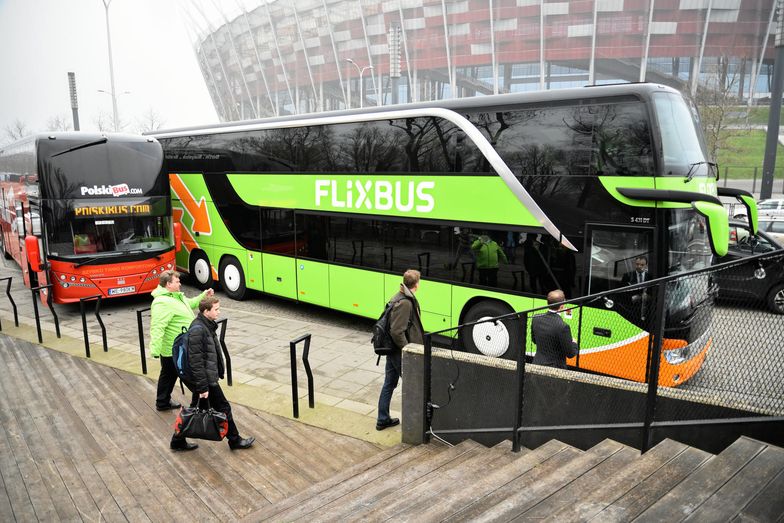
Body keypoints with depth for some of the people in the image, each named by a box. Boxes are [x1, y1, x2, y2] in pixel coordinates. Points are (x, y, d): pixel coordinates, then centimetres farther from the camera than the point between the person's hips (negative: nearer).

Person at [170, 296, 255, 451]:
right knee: (223, 408, 5)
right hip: (205, 380, -9)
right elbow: (196, 361, -25)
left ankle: (178, 441, 30)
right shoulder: (197, 330, -24)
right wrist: (203, 387, -22)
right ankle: (235, 441, 21)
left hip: (207, 377, 9)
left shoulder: (207, 325, 7)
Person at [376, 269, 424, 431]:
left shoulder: (398, 298, 7)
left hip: (392, 350, 9)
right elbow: (397, 331, -27)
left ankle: (382, 420, 26)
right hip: (400, 352, -9)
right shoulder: (405, 303, -22)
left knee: (389, 384, 16)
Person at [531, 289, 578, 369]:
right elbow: (570, 354, -13)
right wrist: (574, 344, 6)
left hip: (538, 363, 6)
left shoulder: (536, 319, -6)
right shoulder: (562, 327, -25)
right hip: (555, 368, -6)